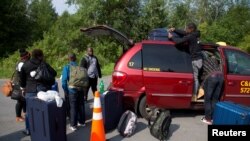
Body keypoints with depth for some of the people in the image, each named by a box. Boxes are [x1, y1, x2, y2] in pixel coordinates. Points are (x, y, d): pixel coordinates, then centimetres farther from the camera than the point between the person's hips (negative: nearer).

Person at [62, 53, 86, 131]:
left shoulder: (66, 67, -4)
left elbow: (64, 80, -10)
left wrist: (65, 91, 1)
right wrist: (84, 89, 16)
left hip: (72, 89, -4)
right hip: (81, 89, 4)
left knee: (73, 107, 3)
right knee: (81, 105, 15)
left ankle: (73, 125, 7)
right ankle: (82, 122, 28)